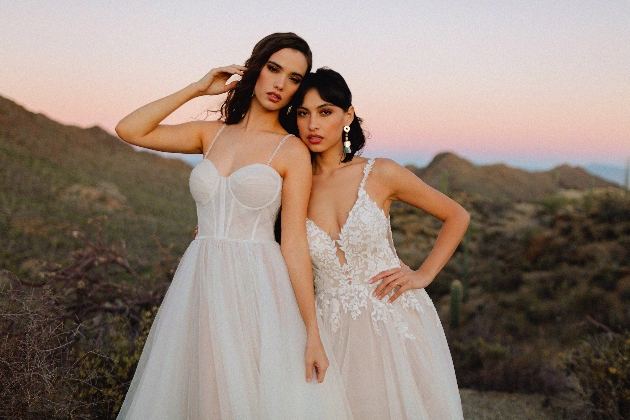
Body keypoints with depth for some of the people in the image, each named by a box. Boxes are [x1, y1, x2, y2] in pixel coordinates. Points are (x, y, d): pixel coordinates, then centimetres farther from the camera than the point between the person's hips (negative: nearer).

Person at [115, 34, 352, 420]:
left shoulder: (292, 151, -3)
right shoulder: (212, 134, 10)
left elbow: (295, 245, -7)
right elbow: (130, 130, 5)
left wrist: (313, 335, -12)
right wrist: (197, 89, 4)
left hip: (258, 289, -4)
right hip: (202, 286, 4)